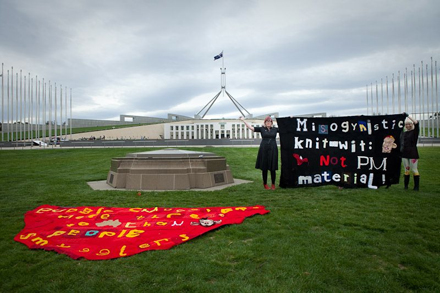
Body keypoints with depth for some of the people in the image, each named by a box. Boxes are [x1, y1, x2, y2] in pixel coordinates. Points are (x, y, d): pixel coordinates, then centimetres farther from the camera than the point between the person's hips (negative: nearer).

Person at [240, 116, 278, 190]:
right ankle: (265, 184, 18)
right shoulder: (261, 129, 4)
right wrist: (243, 120, -4)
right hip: (263, 150, -1)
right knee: (264, 168, 5)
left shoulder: (275, 129, 8)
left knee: (273, 168, 1)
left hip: (273, 150, 1)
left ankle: (273, 184, 15)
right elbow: (251, 127, 0)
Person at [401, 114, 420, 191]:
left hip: (413, 153, -5)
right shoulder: (404, 133, 13)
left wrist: (408, 116, -13)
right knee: (406, 170, 10)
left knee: (414, 170, -3)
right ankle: (406, 185, 16)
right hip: (404, 154, 5)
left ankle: (416, 186, 4)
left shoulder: (415, 132, -1)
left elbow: (416, 123, -18)